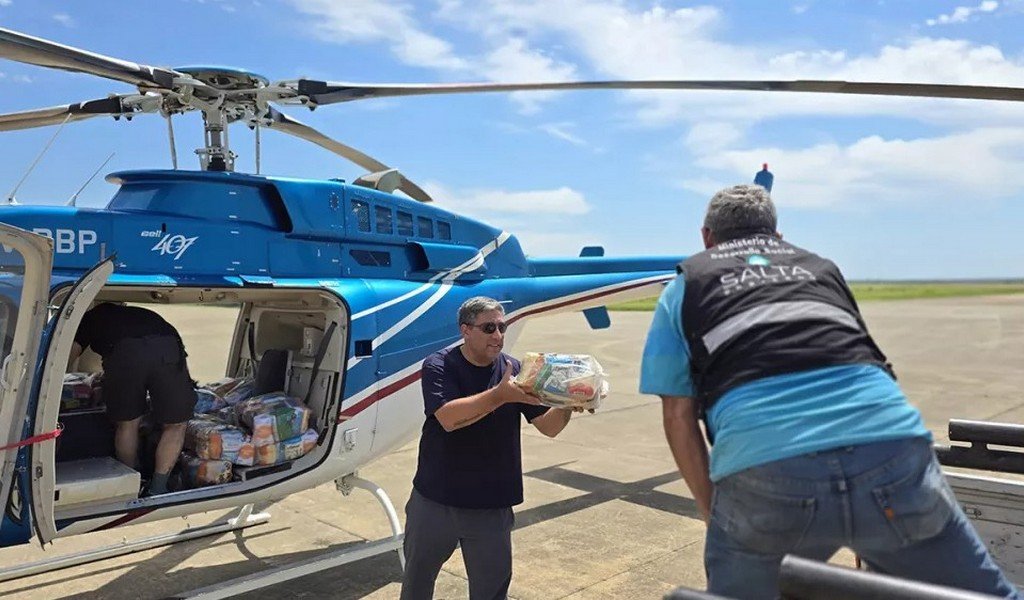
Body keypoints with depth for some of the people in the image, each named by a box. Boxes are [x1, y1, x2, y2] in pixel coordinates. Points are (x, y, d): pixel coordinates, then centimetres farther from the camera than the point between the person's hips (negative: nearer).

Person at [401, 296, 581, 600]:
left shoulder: (514, 370, -3)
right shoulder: (438, 367, -10)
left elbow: (548, 426, -4)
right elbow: (449, 418, -27)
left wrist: (567, 405, -25)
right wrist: (501, 395, -36)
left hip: (492, 506, 1)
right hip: (434, 500, -1)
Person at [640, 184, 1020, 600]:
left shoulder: (685, 285, 24)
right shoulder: (820, 266, 32)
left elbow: (679, 418, 16)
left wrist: (714, 514, 25)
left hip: (764, 472, -2)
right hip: (892, 447, 3)